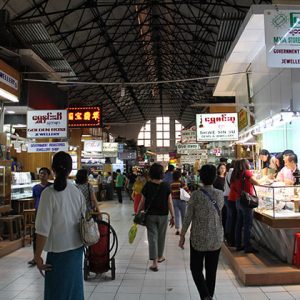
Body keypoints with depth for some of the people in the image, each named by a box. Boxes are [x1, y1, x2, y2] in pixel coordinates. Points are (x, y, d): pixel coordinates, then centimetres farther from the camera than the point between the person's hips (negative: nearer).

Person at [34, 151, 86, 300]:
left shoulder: (49, 193, -16)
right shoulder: (77, 192, -2)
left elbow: (43, 229, -17)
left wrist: (37, 256, -6)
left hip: (59, 250, -5)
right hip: (77, 248, 5)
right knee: (75, 286, 20)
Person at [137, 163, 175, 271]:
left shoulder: (147, 185, -8)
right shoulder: (166, 186, -8)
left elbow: (142, 202, -5)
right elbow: (170, 203, -8)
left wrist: (137, 213, 7)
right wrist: (172, 216, 1)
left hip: (150, 215, 0)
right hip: (163, 215, 1)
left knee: (152, 237, 4)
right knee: (161, 237, 18)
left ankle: (154, 262, 0)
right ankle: (160, 256, 35)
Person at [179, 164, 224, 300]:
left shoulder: (196, 195, -14)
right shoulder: (220, 194, -4)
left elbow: (188, 217, -11)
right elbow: (220, 212, 10)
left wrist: (182, 236, -1)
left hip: (198, 238, -3)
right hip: (216, 238, 3)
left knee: (196, 268, 11)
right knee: (212, 270, 16)